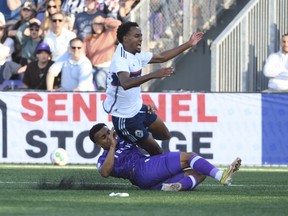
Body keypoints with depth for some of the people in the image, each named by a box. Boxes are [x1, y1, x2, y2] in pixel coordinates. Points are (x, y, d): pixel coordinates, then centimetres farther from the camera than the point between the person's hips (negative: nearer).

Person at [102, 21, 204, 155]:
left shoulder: (136, 55, 2)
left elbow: (161, 57, 15)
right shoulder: (121, 59, -27)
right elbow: (125, 84, -45)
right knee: (155, 151, -2)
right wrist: (152, 75, -56)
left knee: (164, 135, 20)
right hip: (125, 118, -9)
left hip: (137, 109, 9)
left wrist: (189, 44, 15)